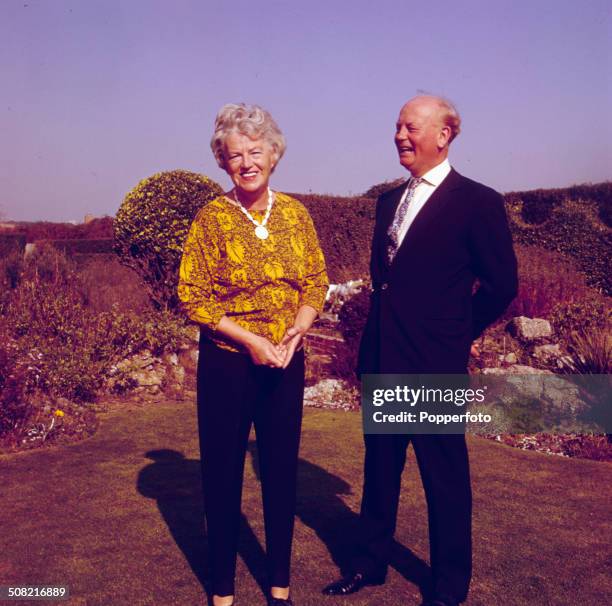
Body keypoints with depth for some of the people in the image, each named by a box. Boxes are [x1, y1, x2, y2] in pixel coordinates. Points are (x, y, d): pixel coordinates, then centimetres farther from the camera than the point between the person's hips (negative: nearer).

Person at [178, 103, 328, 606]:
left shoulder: (295, 213, 2)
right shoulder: (212, 218, -7)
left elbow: (317, 281, 5)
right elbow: (192, 295, -9)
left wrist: (294, 332, -12)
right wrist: (250, 339, -16)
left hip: (287, 362, 3)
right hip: (227, 362, -3)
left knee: (282, 471, 12)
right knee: (223, 474, 9)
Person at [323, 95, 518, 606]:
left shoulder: (477, 201, -9)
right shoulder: (390, 200, 12)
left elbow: (501, 285, -6)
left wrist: (455, 333, 0)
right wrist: (383, 331, 13)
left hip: (434, 366, -6)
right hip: (382, 361, 7)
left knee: (445, 478, 9)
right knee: (380, 468, 18)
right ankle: (370, 564, 35)